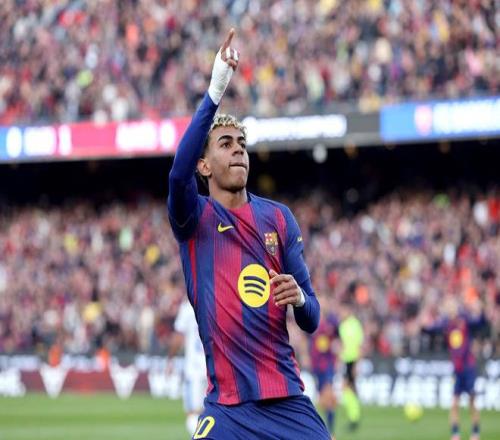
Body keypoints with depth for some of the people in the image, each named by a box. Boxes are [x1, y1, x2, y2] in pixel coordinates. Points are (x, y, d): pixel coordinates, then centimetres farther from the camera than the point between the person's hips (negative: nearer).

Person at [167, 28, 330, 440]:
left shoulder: (279, 217, 9)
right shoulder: (196, 217, 1)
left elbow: (311, 320, 9)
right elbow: (179, 172, -24)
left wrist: (299, 298, -15)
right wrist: (216, 90, -31)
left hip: (289, 403, 3)